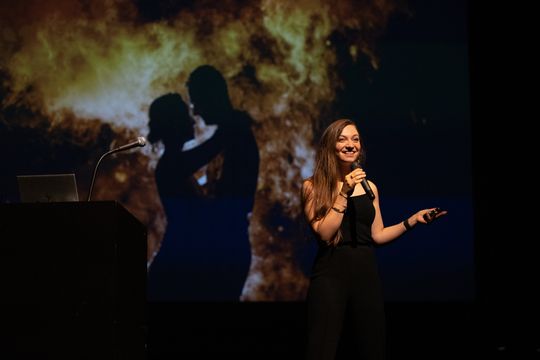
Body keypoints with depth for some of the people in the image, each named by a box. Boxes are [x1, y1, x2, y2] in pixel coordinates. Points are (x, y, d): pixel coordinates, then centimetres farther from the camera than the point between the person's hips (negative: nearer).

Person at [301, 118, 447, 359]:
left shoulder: (369, 187, 11)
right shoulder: (313, 186, -1)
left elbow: (377, 235, 13)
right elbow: (325, 233, -11)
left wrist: (413, 220, 4)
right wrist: (343, 194, -16)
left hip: (366, 274, 5)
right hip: (330, 274, -4)